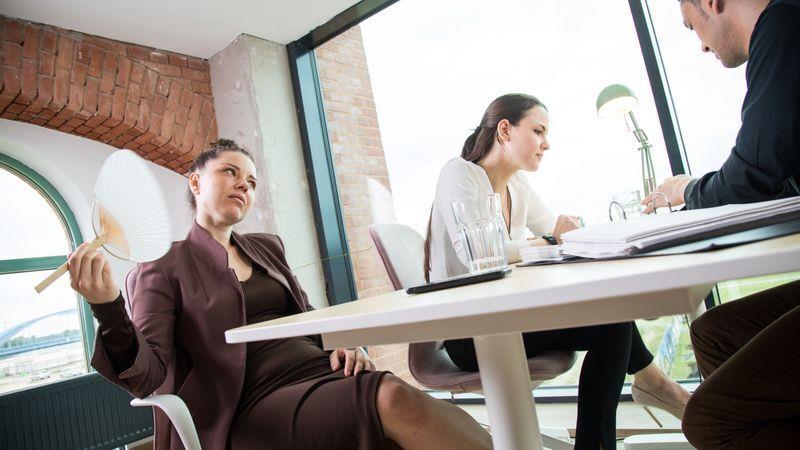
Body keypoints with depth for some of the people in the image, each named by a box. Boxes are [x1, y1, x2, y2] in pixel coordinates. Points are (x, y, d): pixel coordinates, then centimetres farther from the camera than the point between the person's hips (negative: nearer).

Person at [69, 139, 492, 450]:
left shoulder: (267, 247, 20)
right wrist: (108, 309, -26)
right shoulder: (162, 269, 4)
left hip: (324, 374, 6)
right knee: (389, 398, -33)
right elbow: (146, 376, -7)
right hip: (259, 407, -5)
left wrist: (344, 342, 1)